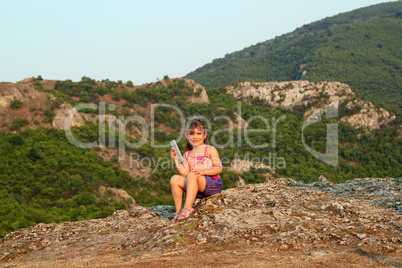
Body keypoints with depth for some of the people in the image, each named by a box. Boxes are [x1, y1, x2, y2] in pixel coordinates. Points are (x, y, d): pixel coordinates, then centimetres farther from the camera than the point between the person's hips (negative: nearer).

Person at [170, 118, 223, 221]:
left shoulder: (210, 149, 6)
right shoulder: (187, 155, 19)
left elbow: (219, 169, -6)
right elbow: (184, 173, 6)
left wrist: (203, 171, -21)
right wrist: (176, 159, -1)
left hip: (213, 184, -5)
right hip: (198, 190, 5)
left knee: (192, 175, -32)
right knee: (175, 179, -14)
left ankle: (188, 208, -39)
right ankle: (178, 211, -11)